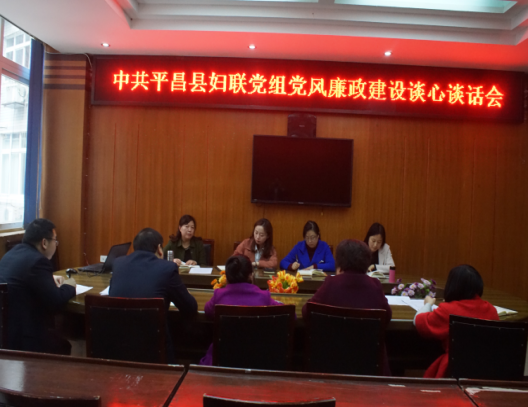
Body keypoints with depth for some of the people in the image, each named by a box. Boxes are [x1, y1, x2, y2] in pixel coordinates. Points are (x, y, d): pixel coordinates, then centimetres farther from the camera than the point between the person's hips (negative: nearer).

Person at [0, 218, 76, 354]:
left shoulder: (11, 253, 8)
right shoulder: (38, 261, -20)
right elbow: (55, 301, -20)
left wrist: (49, 279, 17)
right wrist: (68, 286, -1)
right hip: (21, 336, -9)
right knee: (65, 346, 12)